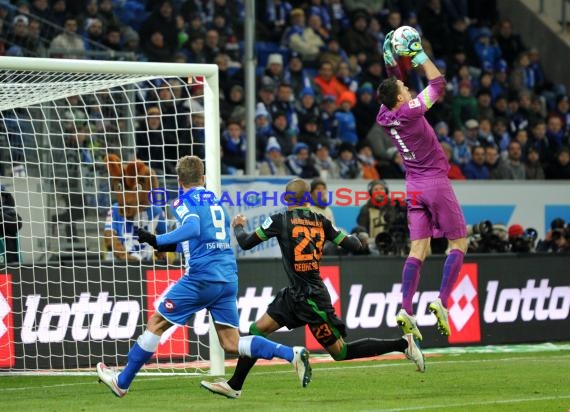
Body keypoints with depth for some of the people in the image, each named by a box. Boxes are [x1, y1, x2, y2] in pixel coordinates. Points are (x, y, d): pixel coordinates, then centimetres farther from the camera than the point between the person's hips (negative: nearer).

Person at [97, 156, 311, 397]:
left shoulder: (184, 201, -2)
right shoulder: (216, 202, 21)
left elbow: (193, 229, -21)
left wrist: (158, 241, -17)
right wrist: (170, 245, 30)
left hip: (202, 277, -6)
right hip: (228, 279, 6)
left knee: (156, 323, 7)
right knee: (232, 344, 6)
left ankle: (122, 382, 14)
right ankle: (292, 354, -12)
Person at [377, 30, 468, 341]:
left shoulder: (384, 117, 1)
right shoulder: (410, 111, -17)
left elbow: (392, 87, 21)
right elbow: (438, 83, -8)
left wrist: (392, 64, 12)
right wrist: (420, 56, -1)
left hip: (414, 186, 6)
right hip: (436, 182, -6)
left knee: (418, 249, 5)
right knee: (459, 242, 4)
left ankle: (406, 311, -8)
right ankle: (441, 303, -10)